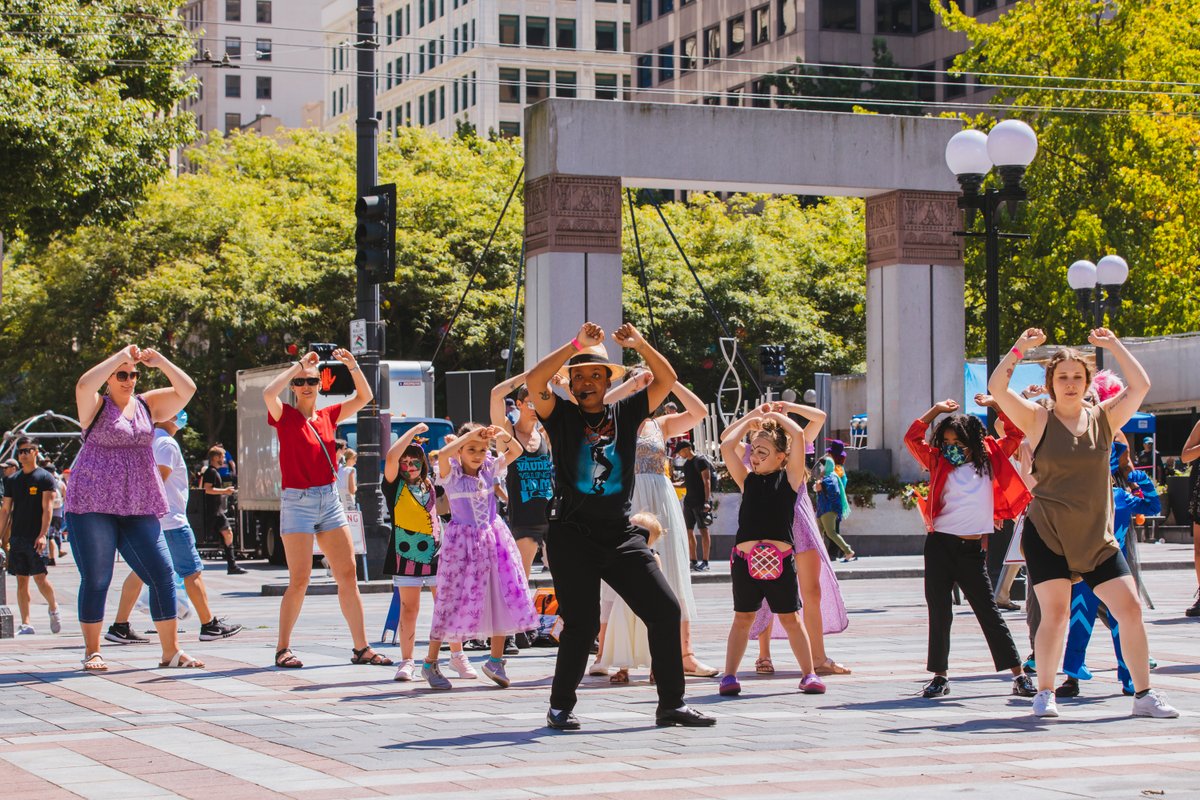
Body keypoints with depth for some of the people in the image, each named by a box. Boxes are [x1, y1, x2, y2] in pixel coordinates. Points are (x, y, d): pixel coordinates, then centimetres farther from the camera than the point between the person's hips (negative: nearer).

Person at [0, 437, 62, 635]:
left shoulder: (45, 478, -2)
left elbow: (47, 509, -10)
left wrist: (42, 535, -19)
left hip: (36, 538, -5)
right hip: (17, 537, 5)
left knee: (39, 577, -9)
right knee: (21, 580, 3)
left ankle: (54, 608, 17)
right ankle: (26, 623, 4)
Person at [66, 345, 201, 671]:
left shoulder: (147, 404, 14)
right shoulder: (96, 406, 2)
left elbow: (186, 390, 5)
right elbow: (84, 385, -21)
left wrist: (159, 361, -7)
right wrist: (120, 356, -16)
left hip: (140, 509, 4)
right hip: (93, 505, -4)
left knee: (162, 574, -3)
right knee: (96, 580, -2)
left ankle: (171, 651, 2)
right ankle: (92, 653, 8)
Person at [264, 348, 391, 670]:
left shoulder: (328, 416, 12)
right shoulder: (286, 416, -2)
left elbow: (365, 396, 16)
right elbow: (269, 393, -23)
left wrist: (353, 366, 1)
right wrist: (298, 365, -14)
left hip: (330, 500, 5)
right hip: (297, 502, -5)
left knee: (348, 574, 2)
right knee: (299, 580, -7)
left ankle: (361, 647, 6)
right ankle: (282, 649, 3)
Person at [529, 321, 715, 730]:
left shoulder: (625, 412, 11)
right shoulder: (562, 416, 3)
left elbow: (666, 379, 4)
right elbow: (535, 381, -14)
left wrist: (639, 344, -10)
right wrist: (576, 344, -18)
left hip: (621, 535, 3)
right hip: (572, 537, -3)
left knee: (665, 609, -3)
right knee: (582, 624, -5)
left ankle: (671, 704, 5)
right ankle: (560, 707, 13)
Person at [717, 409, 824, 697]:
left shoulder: (789, 478, 7)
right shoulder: (748, 480, 15)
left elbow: (798, 435, 0)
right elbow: (726, 447, 10)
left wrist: (775, 416, 14)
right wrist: (750, 420, 20)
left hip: (780, 560, -2)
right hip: (745, 559, 2)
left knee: (791, 619, 6)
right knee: (743, 618, 8)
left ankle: (809, 674, 12)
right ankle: (729, 676, 7)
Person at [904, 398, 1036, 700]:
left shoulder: (990, 460, 8)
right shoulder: (939, 463, 7)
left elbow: (1015, 434, 11)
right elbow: (912, 439, 0)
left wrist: (995, 404, 6)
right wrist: (937, 410, 1)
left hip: (972, 549, -1)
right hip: (940, 546, 1)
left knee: (989, 612, 0)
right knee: (939, 613, 3)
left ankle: (1019, 675, 3)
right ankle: (939, 677, 11)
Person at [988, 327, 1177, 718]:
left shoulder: (1104, 417, 6)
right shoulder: (1038, 420, -1)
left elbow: (1141, 385, -4)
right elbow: (996, 387, -11)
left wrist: (1114, 345, -2)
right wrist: (1021, 348, -12)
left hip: (1097, 536, 3)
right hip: (1047, 534, -3)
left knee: (1130, 608, -1)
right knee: (1055, 613, -9)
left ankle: (1144, 694, 9)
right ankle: (1045, 693, 5)